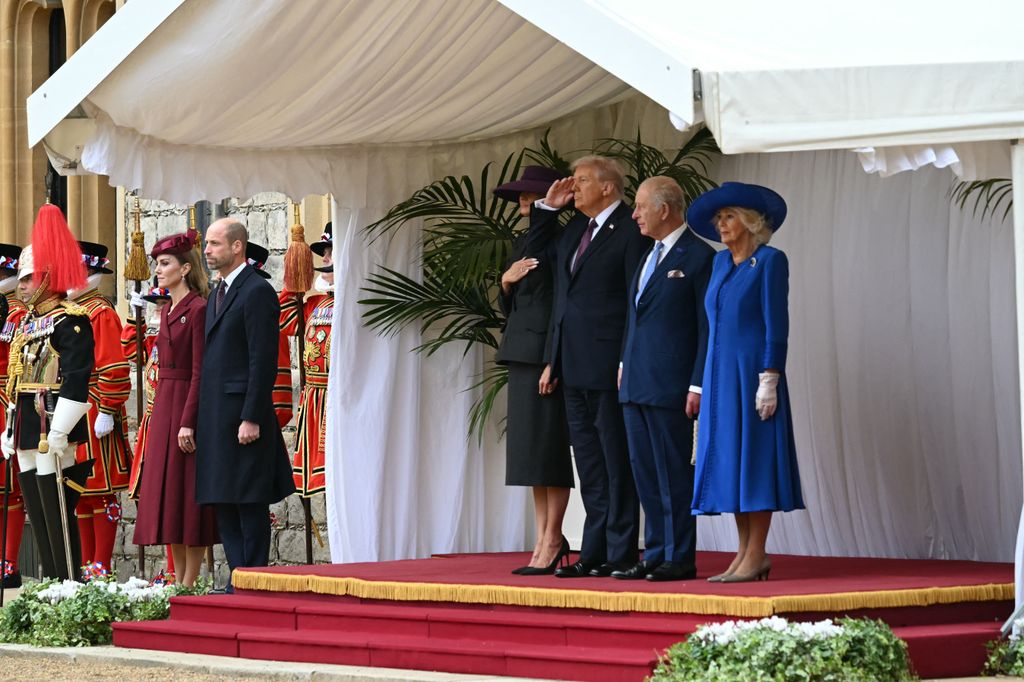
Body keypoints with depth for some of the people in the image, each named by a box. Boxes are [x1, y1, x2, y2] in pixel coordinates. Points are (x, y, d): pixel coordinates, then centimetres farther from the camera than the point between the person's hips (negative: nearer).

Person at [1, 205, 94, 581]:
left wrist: (58, 431, -21)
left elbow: (76, 381, -17)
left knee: (58, 518, -8)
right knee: (38, 520, 10)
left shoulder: (69, 320, -10)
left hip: (52, 434, -9)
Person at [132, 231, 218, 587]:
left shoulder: (198, 309, -12)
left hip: (187, 407, -9)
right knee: (167, 492, 9)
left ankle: (189, 585, -2)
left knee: (189, 493, -5)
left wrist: (188, 422, -21)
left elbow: (199, 371, -17)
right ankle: (178, 581, 14)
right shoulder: (167, 311, 15)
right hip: (163, 407, 9)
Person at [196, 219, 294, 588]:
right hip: (216, 417, 10)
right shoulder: (218, 294, 19)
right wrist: (201, 418, 16)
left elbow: (263, 361, -16)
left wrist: (251, 418, -20)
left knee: (250, 504, -5)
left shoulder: (257, 292, -10)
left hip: (243, 416, -10)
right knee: (223, 503, 10)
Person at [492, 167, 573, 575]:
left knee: (549, 448, -7)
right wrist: (506, 281, 1)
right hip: (521, 355, 9)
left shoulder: (560, 242, -8)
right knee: (530, 449, 7)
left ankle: (552, 539, -4)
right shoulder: (522, 244, 18)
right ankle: (543, 540, 9)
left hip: (548, 353, -9)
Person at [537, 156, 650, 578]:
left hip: (608, 366, -8)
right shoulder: (575, 228, 15)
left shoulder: (630, 231, -10)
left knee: (616, 461, -2)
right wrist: (547, 207, 16)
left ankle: (620, 554, 2)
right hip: (574, 367, 8)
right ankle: (594, 552, 15)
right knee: (589, 463, 11)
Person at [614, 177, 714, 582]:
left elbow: (708, 328, -11)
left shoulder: (699, 257, -8)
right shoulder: (648, 255, 17)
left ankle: (679, 558, 2)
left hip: (670, 388, -8)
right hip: (636, 383, 8)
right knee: (645, 473, 9)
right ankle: (655, 554, 15)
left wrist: (698, 386, -15)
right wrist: (624, 365, 15)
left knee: (673, 473, -3)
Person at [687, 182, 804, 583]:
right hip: (719, 375, 7)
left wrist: (769, 380, -17)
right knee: (728, 460, 6)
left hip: (751, 374, -7)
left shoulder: (770, 260, -6)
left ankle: (756, 556, -6)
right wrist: (704, 383, 13)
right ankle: (745, 553, 10)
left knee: (753, 457, -7)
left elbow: (776, 324, -11)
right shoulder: (721, 263, 15)